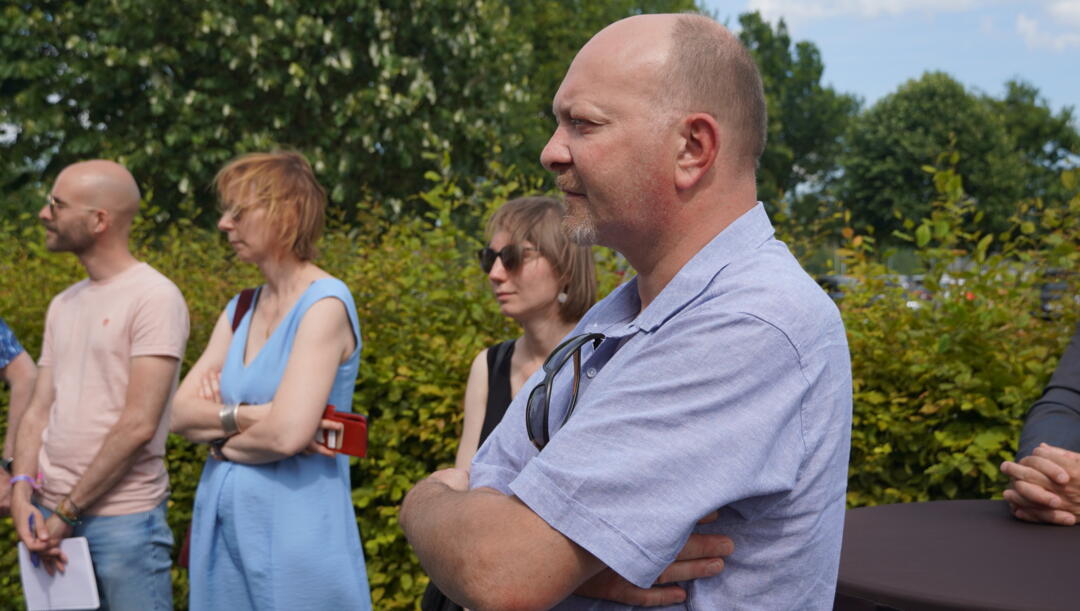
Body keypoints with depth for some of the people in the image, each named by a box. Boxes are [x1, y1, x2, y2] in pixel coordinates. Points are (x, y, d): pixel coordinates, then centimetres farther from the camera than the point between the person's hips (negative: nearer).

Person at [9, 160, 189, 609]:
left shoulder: (155, 298, -11)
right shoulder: (63, 305, 13)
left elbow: (139, 425, -17)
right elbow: (39, 408, 10)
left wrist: (67, 509, -13)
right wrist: (22, 491, -6)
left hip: (124, 517, -7)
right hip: (51, 512, 7)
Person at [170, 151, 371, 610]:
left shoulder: (325, 304, -13)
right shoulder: (239, 311, 10)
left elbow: (286, 434, -23)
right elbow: (179, 414, 3)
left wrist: (219, 431, -5)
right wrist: (244, 415, -14)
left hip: (296, 525, -7)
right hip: (222, 523, 7)